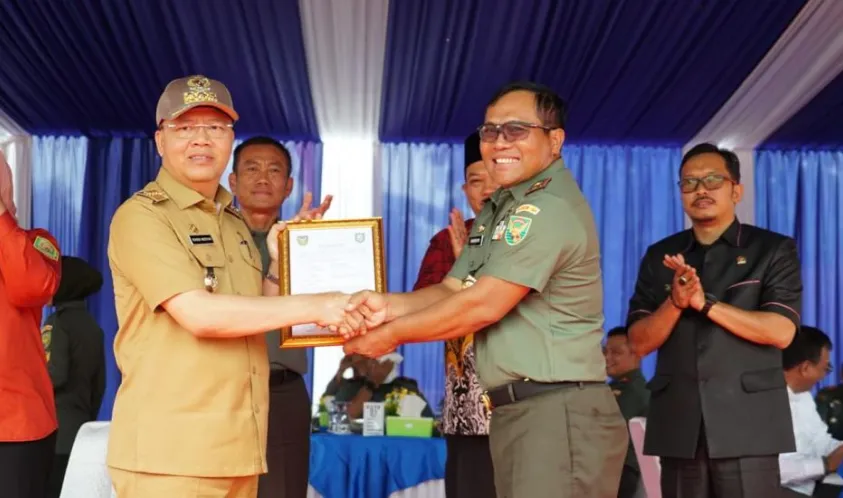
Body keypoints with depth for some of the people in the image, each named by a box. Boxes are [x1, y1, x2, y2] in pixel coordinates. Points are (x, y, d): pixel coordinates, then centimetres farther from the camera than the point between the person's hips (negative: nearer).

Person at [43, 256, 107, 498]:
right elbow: (99, 384, 15)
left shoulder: (58, 322, -9)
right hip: (79, 428, 7)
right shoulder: (92, 326, 13)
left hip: (55, 428, -7)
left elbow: (54, 374, -17)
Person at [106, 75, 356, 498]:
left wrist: (280, 262, 5)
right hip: (169, 453, -7)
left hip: (236, 450, 7)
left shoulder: (235, 224, 17)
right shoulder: (141, 216, -9)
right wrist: (313, 307, -16)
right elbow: (199, 314, -19)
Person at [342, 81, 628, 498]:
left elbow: (482, 306, -18)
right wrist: (389, 305, -7)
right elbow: (451, 291, 13)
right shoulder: (499, 209, 19)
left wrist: (392, 333, -7)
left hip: (558, 414, -10)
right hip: (516, 413, 10)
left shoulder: (550, 207, -15)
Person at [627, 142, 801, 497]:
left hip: (747, 423, -3)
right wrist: (675, 302, -12)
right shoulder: (660, 257, 12)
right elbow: (640, 343, 7)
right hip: (678, 422, 3)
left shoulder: (773, 249, 4)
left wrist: (705, 303, -14)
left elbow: (781, 332, -8)